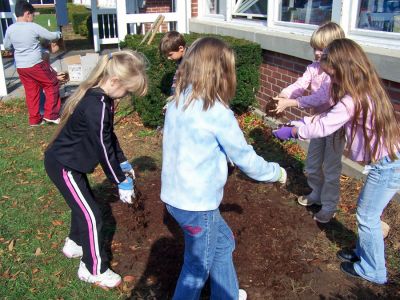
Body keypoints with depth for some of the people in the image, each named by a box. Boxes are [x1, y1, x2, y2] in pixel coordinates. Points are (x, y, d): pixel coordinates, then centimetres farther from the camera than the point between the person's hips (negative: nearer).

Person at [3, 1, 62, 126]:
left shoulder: (10, 29, 2)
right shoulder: (33, 27, -12)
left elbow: (7, 46, 15)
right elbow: (51, 36, -2)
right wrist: (58, 34, 19)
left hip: (21, 67, 5)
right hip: (36, 65, -5)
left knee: (31, 92, 14)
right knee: (52, 85, 10)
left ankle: (34, 119, 18)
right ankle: (50, 115, 6)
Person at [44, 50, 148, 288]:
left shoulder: (98, 96, 1)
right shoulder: (97, 106, -30)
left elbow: (109, 136, 10)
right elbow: (103, 148, -24)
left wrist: (123, 162, 11)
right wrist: (121, 182, -15)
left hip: (69, 161, 10)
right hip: (63, 166, -10)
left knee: (84, 204, 24)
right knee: (91, 215, -2)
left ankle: (75, 244, 46)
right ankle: (94, 270, 13)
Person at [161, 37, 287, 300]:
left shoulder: (178, 102, 3)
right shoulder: (217, 111, -19)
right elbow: (245, 158, -11)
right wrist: (277, 172, 5)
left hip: (176, 195, 8)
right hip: (197, 202, -8)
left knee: (223, 242, 26)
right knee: (198, 267, 13)